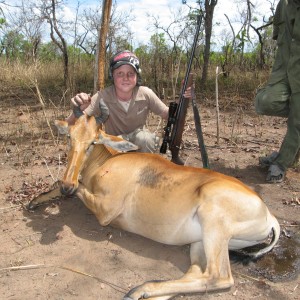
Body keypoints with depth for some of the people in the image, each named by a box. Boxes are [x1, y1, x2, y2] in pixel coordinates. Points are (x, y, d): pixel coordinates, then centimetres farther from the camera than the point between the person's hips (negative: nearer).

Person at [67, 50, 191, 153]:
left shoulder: (146, 94, -19)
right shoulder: (102, 97, -24)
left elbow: (168, 115, -7)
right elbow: (71, 126, -27)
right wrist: (79, 109, -50)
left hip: (140, 144, 0)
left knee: (143, 137, -32)